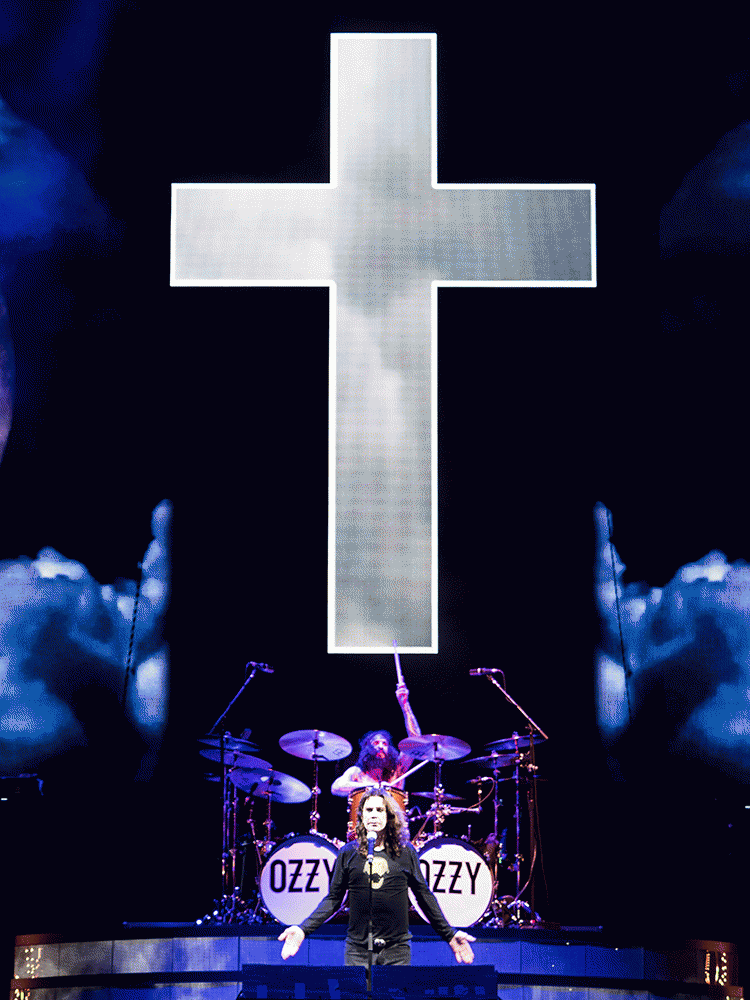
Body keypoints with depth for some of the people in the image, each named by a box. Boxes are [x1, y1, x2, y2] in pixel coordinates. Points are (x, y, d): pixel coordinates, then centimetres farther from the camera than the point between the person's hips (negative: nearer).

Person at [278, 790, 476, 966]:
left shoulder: (406, 852, 6)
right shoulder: (348, 853, 5)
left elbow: (424, 896, 13)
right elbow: (333, 899, 8)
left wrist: (449, 934, 13)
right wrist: (303, 929, -3)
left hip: (397, 949, 0)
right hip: (358, 949, 0)